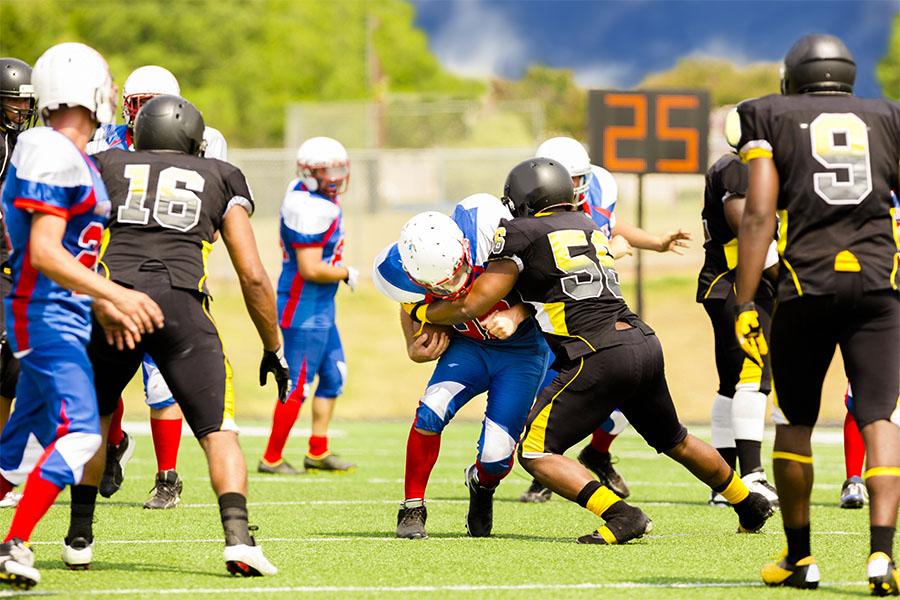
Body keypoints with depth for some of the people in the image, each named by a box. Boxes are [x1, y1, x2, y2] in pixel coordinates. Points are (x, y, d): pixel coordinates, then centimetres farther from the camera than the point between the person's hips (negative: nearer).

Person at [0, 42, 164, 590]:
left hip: (66, 317, 10)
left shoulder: (77, 159, 15)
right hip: (44, 315, -10)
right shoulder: (53, 156, -17)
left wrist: (104, 309, 17)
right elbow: (44, 254, -22)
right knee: (78, 431, -18)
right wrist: (117, 295, -24)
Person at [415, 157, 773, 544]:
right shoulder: (589, 226, 21)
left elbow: (473, 305, 2)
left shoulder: (521, 235, 0)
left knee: (535, 452, -4)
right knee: (675, 441, 30)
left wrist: (421, 312, 17)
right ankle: (751, 506, 44)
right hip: (645, 344, 8)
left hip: (602, 359, -8)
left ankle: (620, 515, -19)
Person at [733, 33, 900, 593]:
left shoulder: (772, 121, 9)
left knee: (796, 420, 14)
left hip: (806, 284, -1)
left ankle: (799, 557, 21)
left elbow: (759, 215, -1)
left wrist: (745, 305, -2)